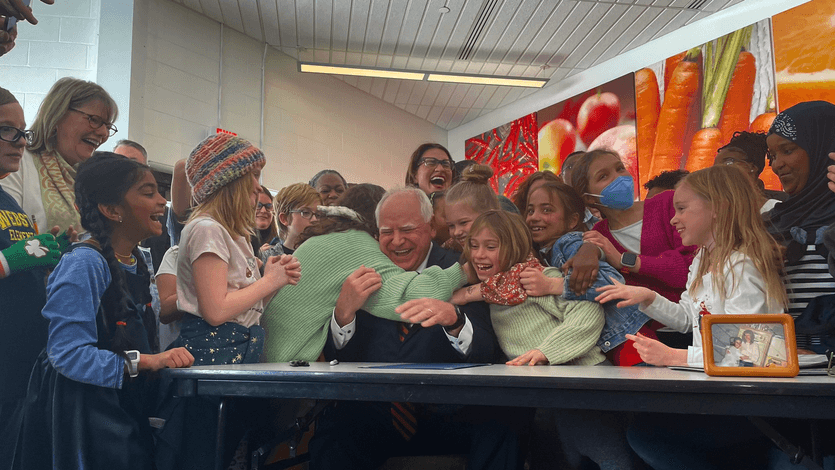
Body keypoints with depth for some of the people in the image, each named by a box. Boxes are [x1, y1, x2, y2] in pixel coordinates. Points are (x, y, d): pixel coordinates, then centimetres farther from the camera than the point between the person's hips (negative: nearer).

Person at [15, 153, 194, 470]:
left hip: (127, 407, 8)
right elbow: (67, 352, -24)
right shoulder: (83, 265, -17)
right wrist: (145, 361, -25)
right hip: (84, 412, -8)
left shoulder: (137, 264, 10)